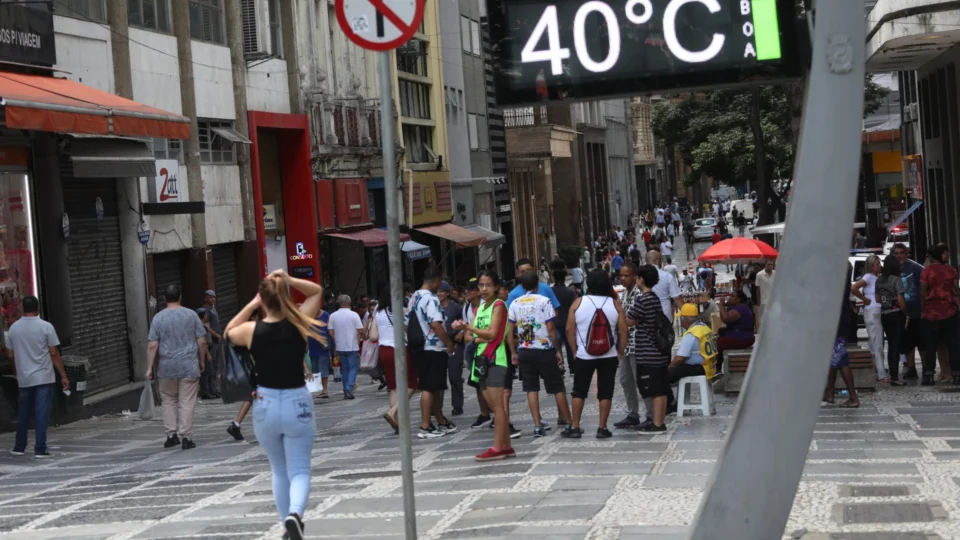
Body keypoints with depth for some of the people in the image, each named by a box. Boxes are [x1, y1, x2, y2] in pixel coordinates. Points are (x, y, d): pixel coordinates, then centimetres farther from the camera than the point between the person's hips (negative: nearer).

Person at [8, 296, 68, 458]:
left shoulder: (13, 328, 3)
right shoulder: (46, 327, -8)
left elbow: (10, 355, 7)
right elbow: (54, 354, -9)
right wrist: (63, 376, -4)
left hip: (23, 379, 4)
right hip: (44, 378, -4)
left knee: (23, 413, 16)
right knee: (41, 414, -3)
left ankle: (19, 447, 23)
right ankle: (40, 450, -6)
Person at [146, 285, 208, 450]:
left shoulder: (158, 318, -2)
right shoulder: (191, 315, -1)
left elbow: (152, 345, -6)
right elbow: (202, 341, 1)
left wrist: (149, 367, -1)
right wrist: (201, 361, 12)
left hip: (167, 368, 1)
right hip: (189, 366, -1)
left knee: (169, 401, 15)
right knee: (187, 402, 1)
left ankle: (172, 435, 11)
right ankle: (185, 438, -1)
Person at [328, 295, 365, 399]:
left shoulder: (333, 316, 0)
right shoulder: (354, 315, -9)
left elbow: (331, 332, 0)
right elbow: (360, 330, -9)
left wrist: (336, 342, 12)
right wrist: (363, 337, 11)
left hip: (340, 347, 3)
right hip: (353, 347, -3)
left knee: (344, 368, 13)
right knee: (353, 367, 4)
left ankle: (346, 391, 13)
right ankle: (349, 388, -15)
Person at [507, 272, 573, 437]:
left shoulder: (515, 304, 4)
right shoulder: (544, 301, -7)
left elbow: (510, 331, 2)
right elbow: (551, 328, -11)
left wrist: (513, 353, 9)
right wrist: (558, 350, -4)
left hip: (524, 351, 3)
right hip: (544, 350, -3)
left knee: (531, 389, 5)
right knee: (558, 388, 6)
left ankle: (537, 426, 0)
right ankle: (569, 423, 11)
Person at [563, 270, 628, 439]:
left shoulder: (578, 303, -4)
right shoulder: (614, 303, -4)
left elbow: (569, 328, -3)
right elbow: (623, 329, -4)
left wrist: (574, 350, 7)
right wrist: (620, 352, 5)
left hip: (584, 355, 0)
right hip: (609, 356, 0)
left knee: (579, 391, 10)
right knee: (605, 392, 6)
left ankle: (574, 427, 10)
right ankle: (602, 428, 6)